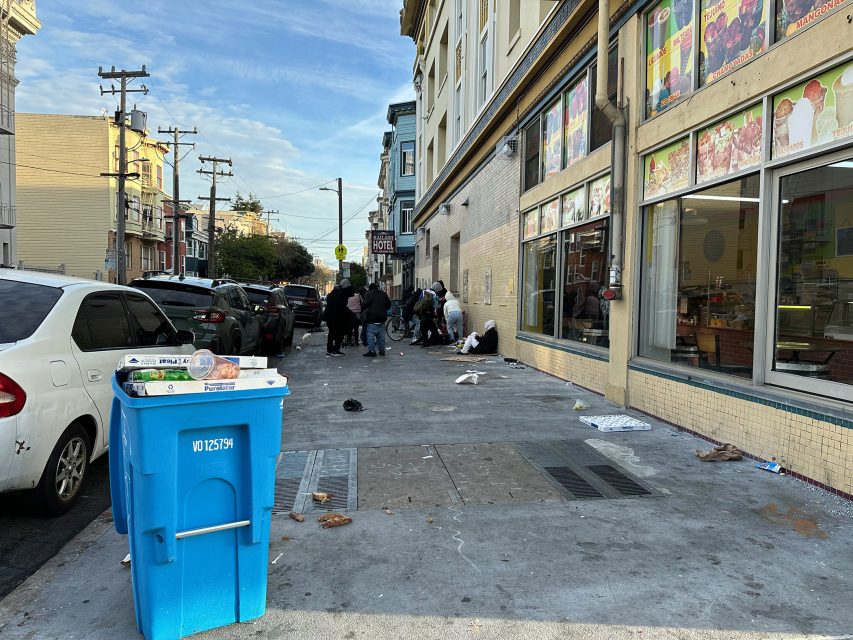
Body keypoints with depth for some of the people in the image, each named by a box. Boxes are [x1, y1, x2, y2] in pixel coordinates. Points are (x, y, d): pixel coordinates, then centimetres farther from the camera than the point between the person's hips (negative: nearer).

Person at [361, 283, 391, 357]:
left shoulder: (369, 294, -3)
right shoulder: (384, 294, 13)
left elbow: (365, 304, -11)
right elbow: (389, 304, 14)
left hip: (372, 318, -5)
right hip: (382, 318, 6)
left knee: (371, 334, -4)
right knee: (381, 335, 11)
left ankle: (372, 351, -7)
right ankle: (382, 350, 14)